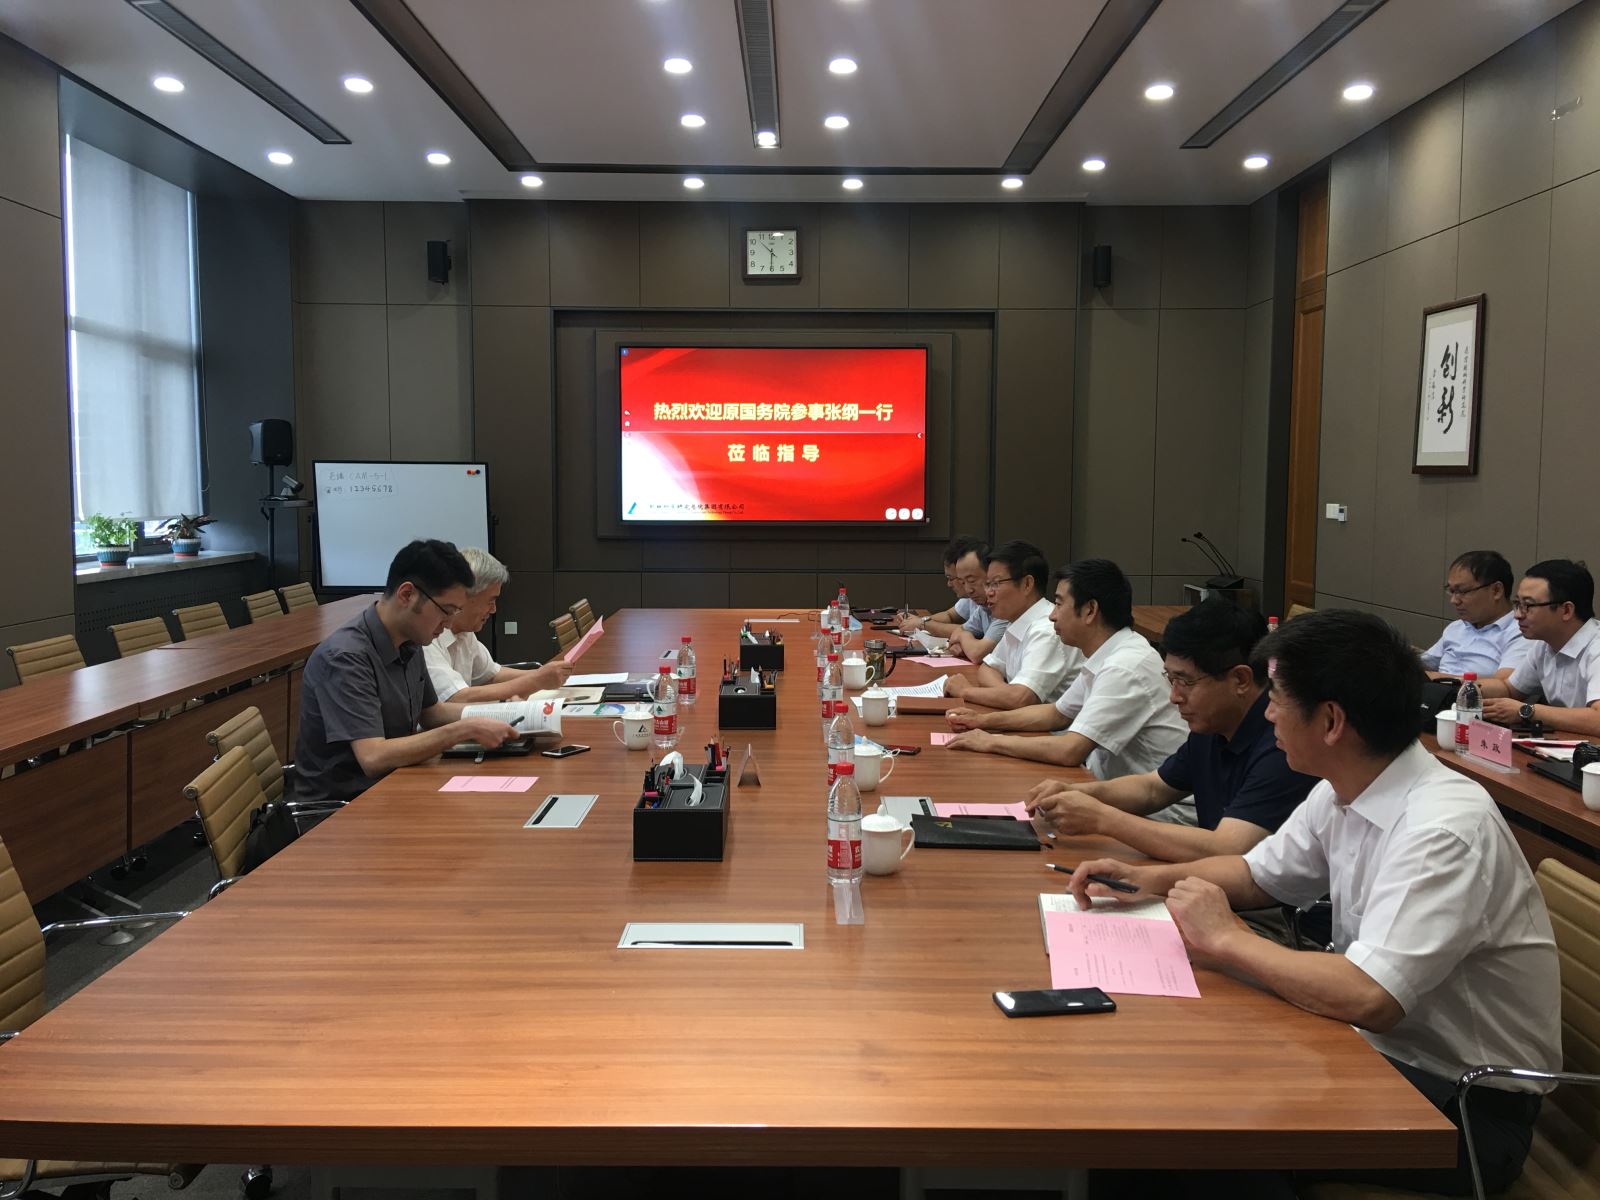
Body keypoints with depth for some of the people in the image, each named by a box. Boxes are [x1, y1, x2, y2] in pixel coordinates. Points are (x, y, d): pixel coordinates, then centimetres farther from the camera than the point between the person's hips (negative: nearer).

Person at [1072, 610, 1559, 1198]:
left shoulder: (1445, 828, -28)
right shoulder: (1341, 795, -2)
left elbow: (1368, 999, -35)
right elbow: (1259, 873, 15)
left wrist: (1225, 938, -23)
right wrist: (1155, 879, -2)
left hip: (1470, 1106, -7)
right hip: (1387, 1043, 7)